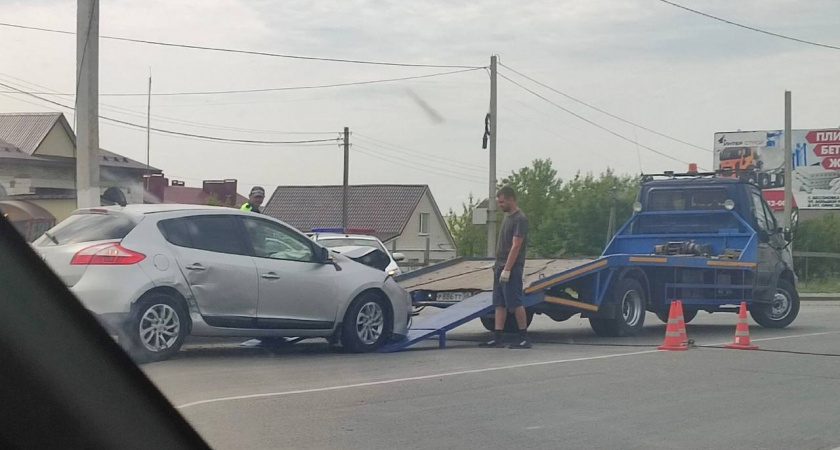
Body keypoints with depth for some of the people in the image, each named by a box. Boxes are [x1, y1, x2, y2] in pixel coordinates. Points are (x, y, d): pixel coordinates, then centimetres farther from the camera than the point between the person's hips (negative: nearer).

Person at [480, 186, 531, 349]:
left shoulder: (520, 219, -13)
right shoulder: (507, 216, 16)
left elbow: (516, 246, -18)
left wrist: (507, 269, -21)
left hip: (512, 268, -9)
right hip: (500, 267, 9)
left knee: (515, 303, -7)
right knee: (499, 303, 6)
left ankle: (524, 338, -1)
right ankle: (497, 337, 7)